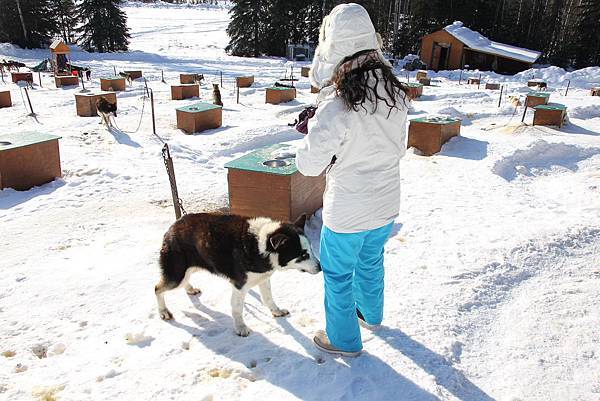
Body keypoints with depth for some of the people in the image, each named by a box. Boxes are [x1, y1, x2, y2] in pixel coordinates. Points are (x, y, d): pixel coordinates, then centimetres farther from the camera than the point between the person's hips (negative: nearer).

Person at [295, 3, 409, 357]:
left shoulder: (336, 107, -29)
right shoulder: (396, 94, -8)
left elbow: (308, 165, -19)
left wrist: (314, 130, -2)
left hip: (347, 214, -6)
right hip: (386, 206, 7)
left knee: (337, 273, 17)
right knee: (371, 261, 30)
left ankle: (344, 339, 36)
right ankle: (371, 313, 55)